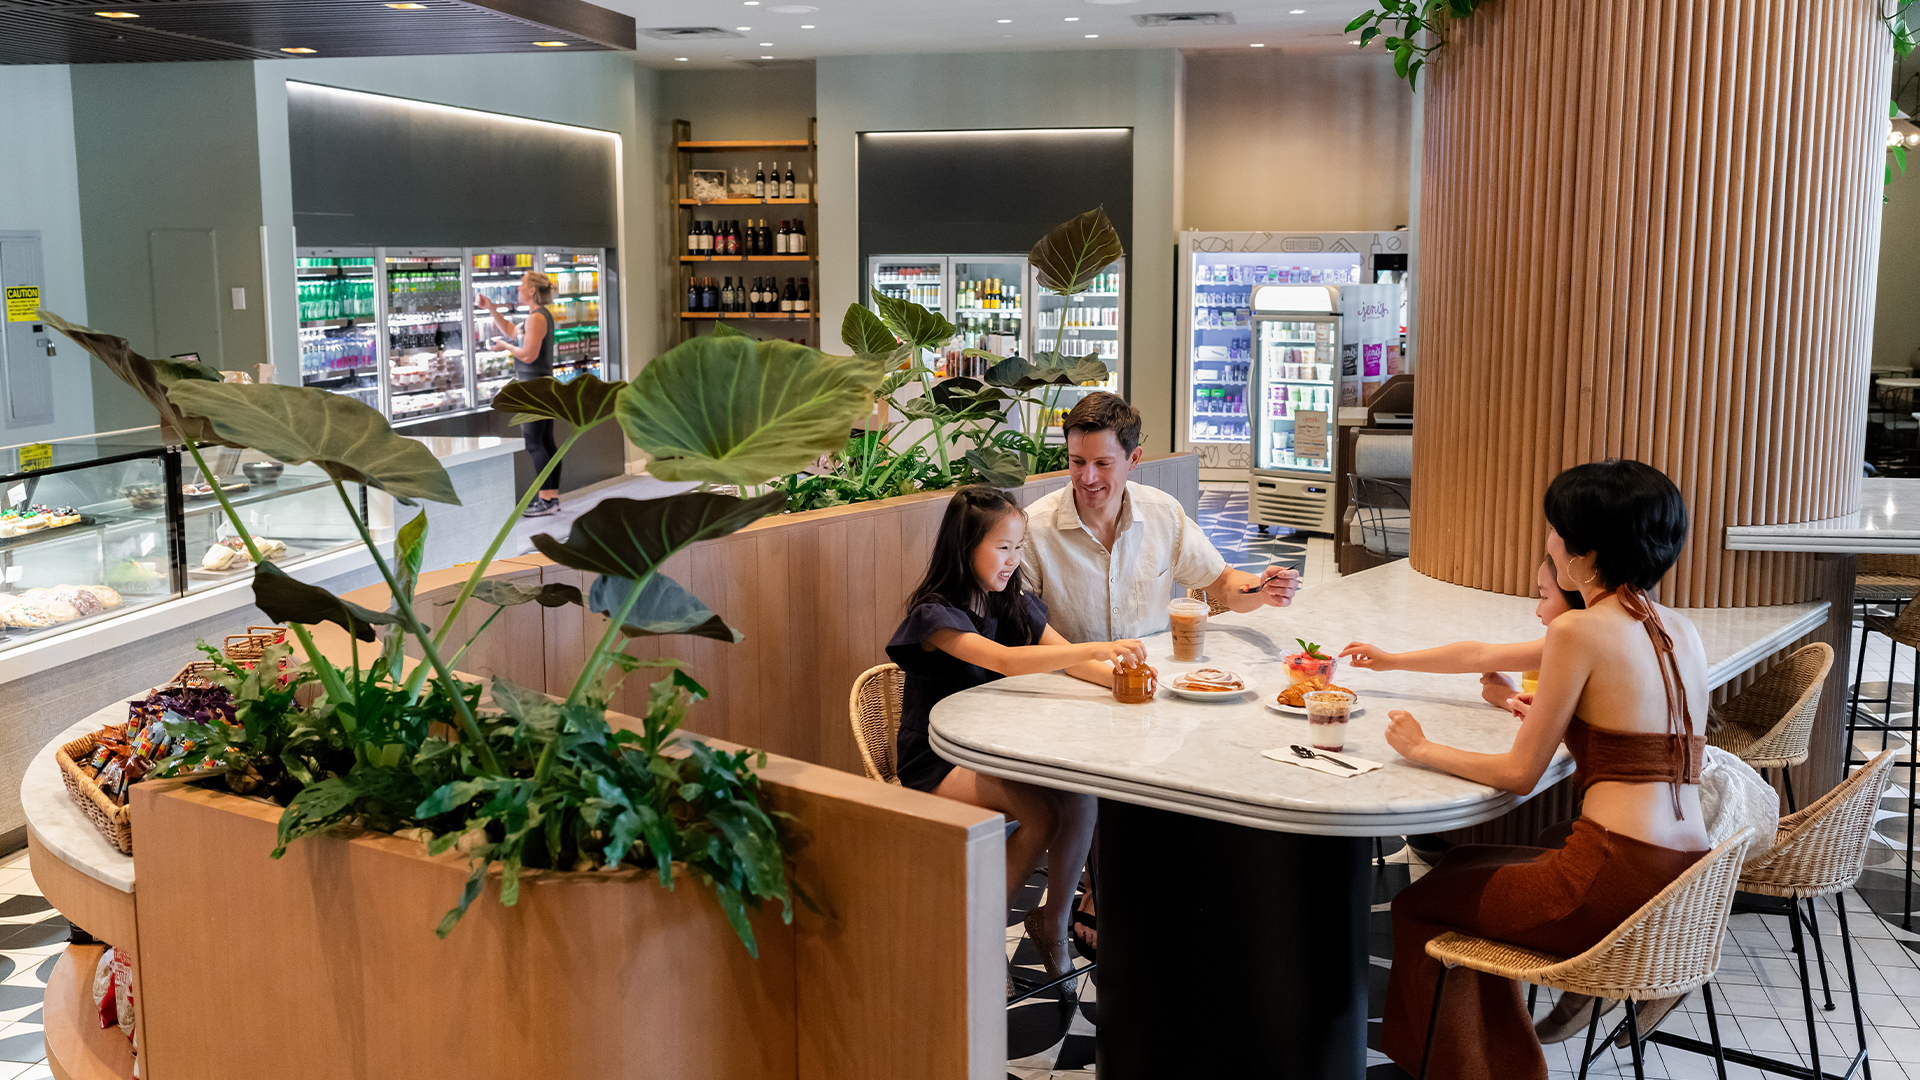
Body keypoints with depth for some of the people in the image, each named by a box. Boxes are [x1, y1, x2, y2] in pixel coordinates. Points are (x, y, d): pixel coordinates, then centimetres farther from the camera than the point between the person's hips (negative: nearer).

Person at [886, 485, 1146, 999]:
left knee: (1081, 797, -23)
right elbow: (1006, 660, -32)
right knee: (1041, 812, -29)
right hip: (937, 764, -6)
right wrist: (1097, 648, -41)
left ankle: (1054, 918, -1)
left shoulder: (1016, 604, 8)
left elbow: (1067, 659, -3)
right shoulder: (936, 615, -16)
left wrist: (1118, 674, -26)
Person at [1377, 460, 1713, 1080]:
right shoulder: (1682, 632, 12)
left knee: (1419, 903, 13)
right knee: (1465, 867, 28)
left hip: (1616, 879, -8)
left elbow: (1519, 774, -7)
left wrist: (1422, 751, 5)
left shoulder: (1579, 630, -11)